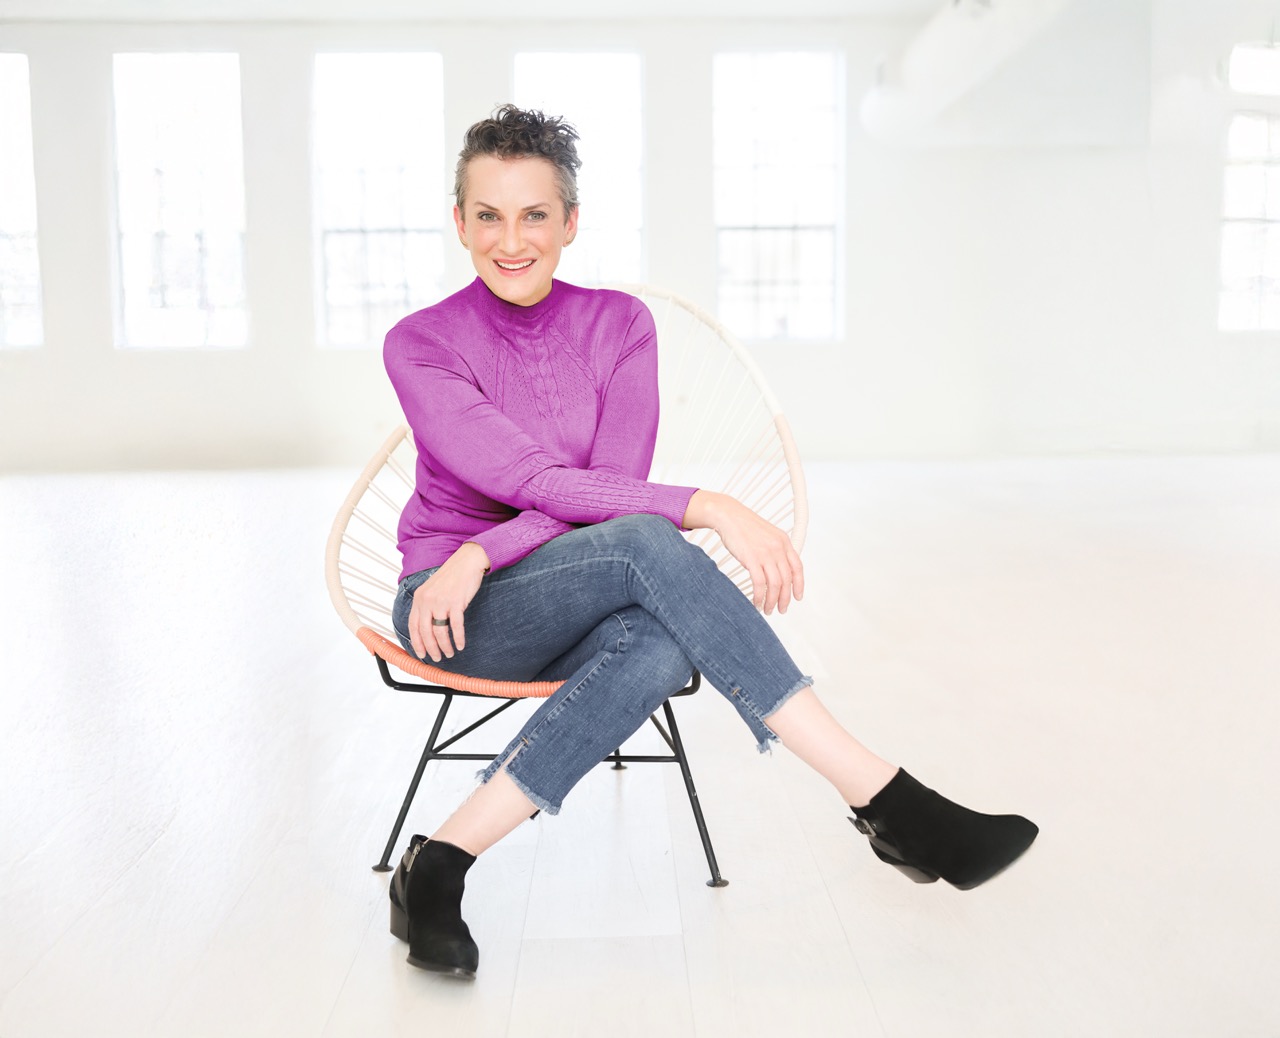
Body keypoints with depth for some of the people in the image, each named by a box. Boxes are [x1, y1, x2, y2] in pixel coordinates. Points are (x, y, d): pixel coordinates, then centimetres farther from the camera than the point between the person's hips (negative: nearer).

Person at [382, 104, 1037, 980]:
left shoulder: (619, 325, 4)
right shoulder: (420, 345, -5)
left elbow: (611, 478, -7)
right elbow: (532, 479, -19)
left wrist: (480, 553, -22)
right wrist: (708, 509, -29)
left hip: (582, 613, 3)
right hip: (458, 615, -3)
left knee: (660, 645, -37)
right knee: (646, 546, -35)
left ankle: (442, 864, -27)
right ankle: (886, 803, -33)